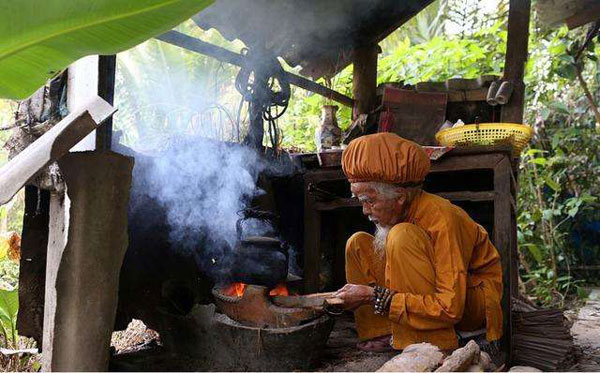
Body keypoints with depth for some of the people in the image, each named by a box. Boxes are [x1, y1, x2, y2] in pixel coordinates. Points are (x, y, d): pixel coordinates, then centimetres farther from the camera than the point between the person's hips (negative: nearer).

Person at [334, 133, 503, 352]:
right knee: (358, 244, -4)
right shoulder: (396, 213, -6)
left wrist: (375, 297, -32)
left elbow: (450, 309, -33)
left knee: (403, 235, -30)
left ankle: (434, 347, -25)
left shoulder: (441, 218, -28)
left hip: (474, 299, -7)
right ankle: (383, 337, -8)